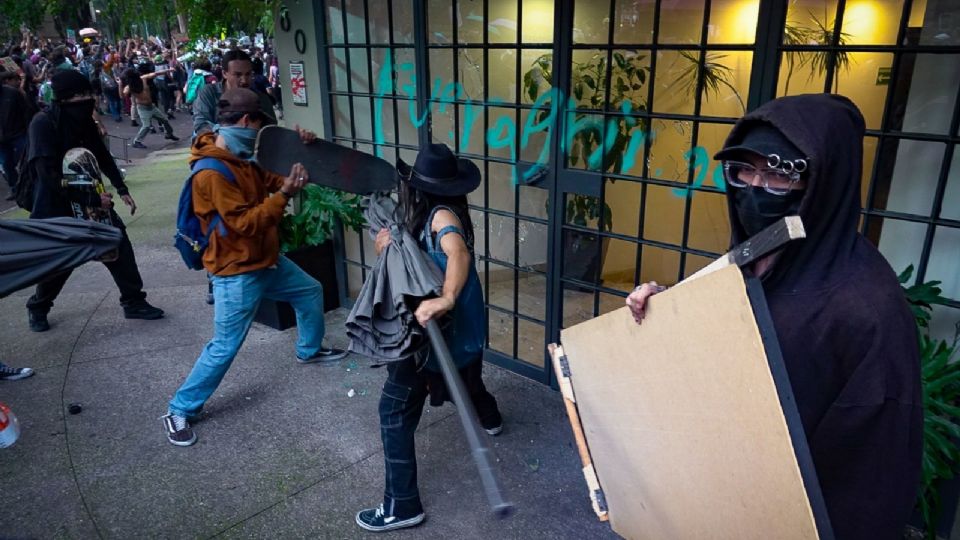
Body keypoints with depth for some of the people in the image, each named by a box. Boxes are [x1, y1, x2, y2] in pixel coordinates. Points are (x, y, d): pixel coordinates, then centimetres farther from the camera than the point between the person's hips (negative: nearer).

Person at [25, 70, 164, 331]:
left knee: (119, 246, 2)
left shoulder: (84, 120, -2)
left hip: (91, 198, 6)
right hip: (57, 205, -6)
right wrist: (91, 198, -25)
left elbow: (103, 157, 12)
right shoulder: (43, 123, -21)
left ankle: (134, 302, 14)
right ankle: (38, 308, 33)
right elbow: (49, 175, -25)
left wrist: (122, 189, 7)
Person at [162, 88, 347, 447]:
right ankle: (180, 411, 13)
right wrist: (285, 194, -26)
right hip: (237, 273, -10)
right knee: (225, 347, -4)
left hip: (266, 259, 10)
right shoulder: (212, 173, -25)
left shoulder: (241, 158, 5)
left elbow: (271, 180, 12)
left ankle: (309, 350, 46)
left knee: (310, 291, 23)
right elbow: (244, 223, -27)